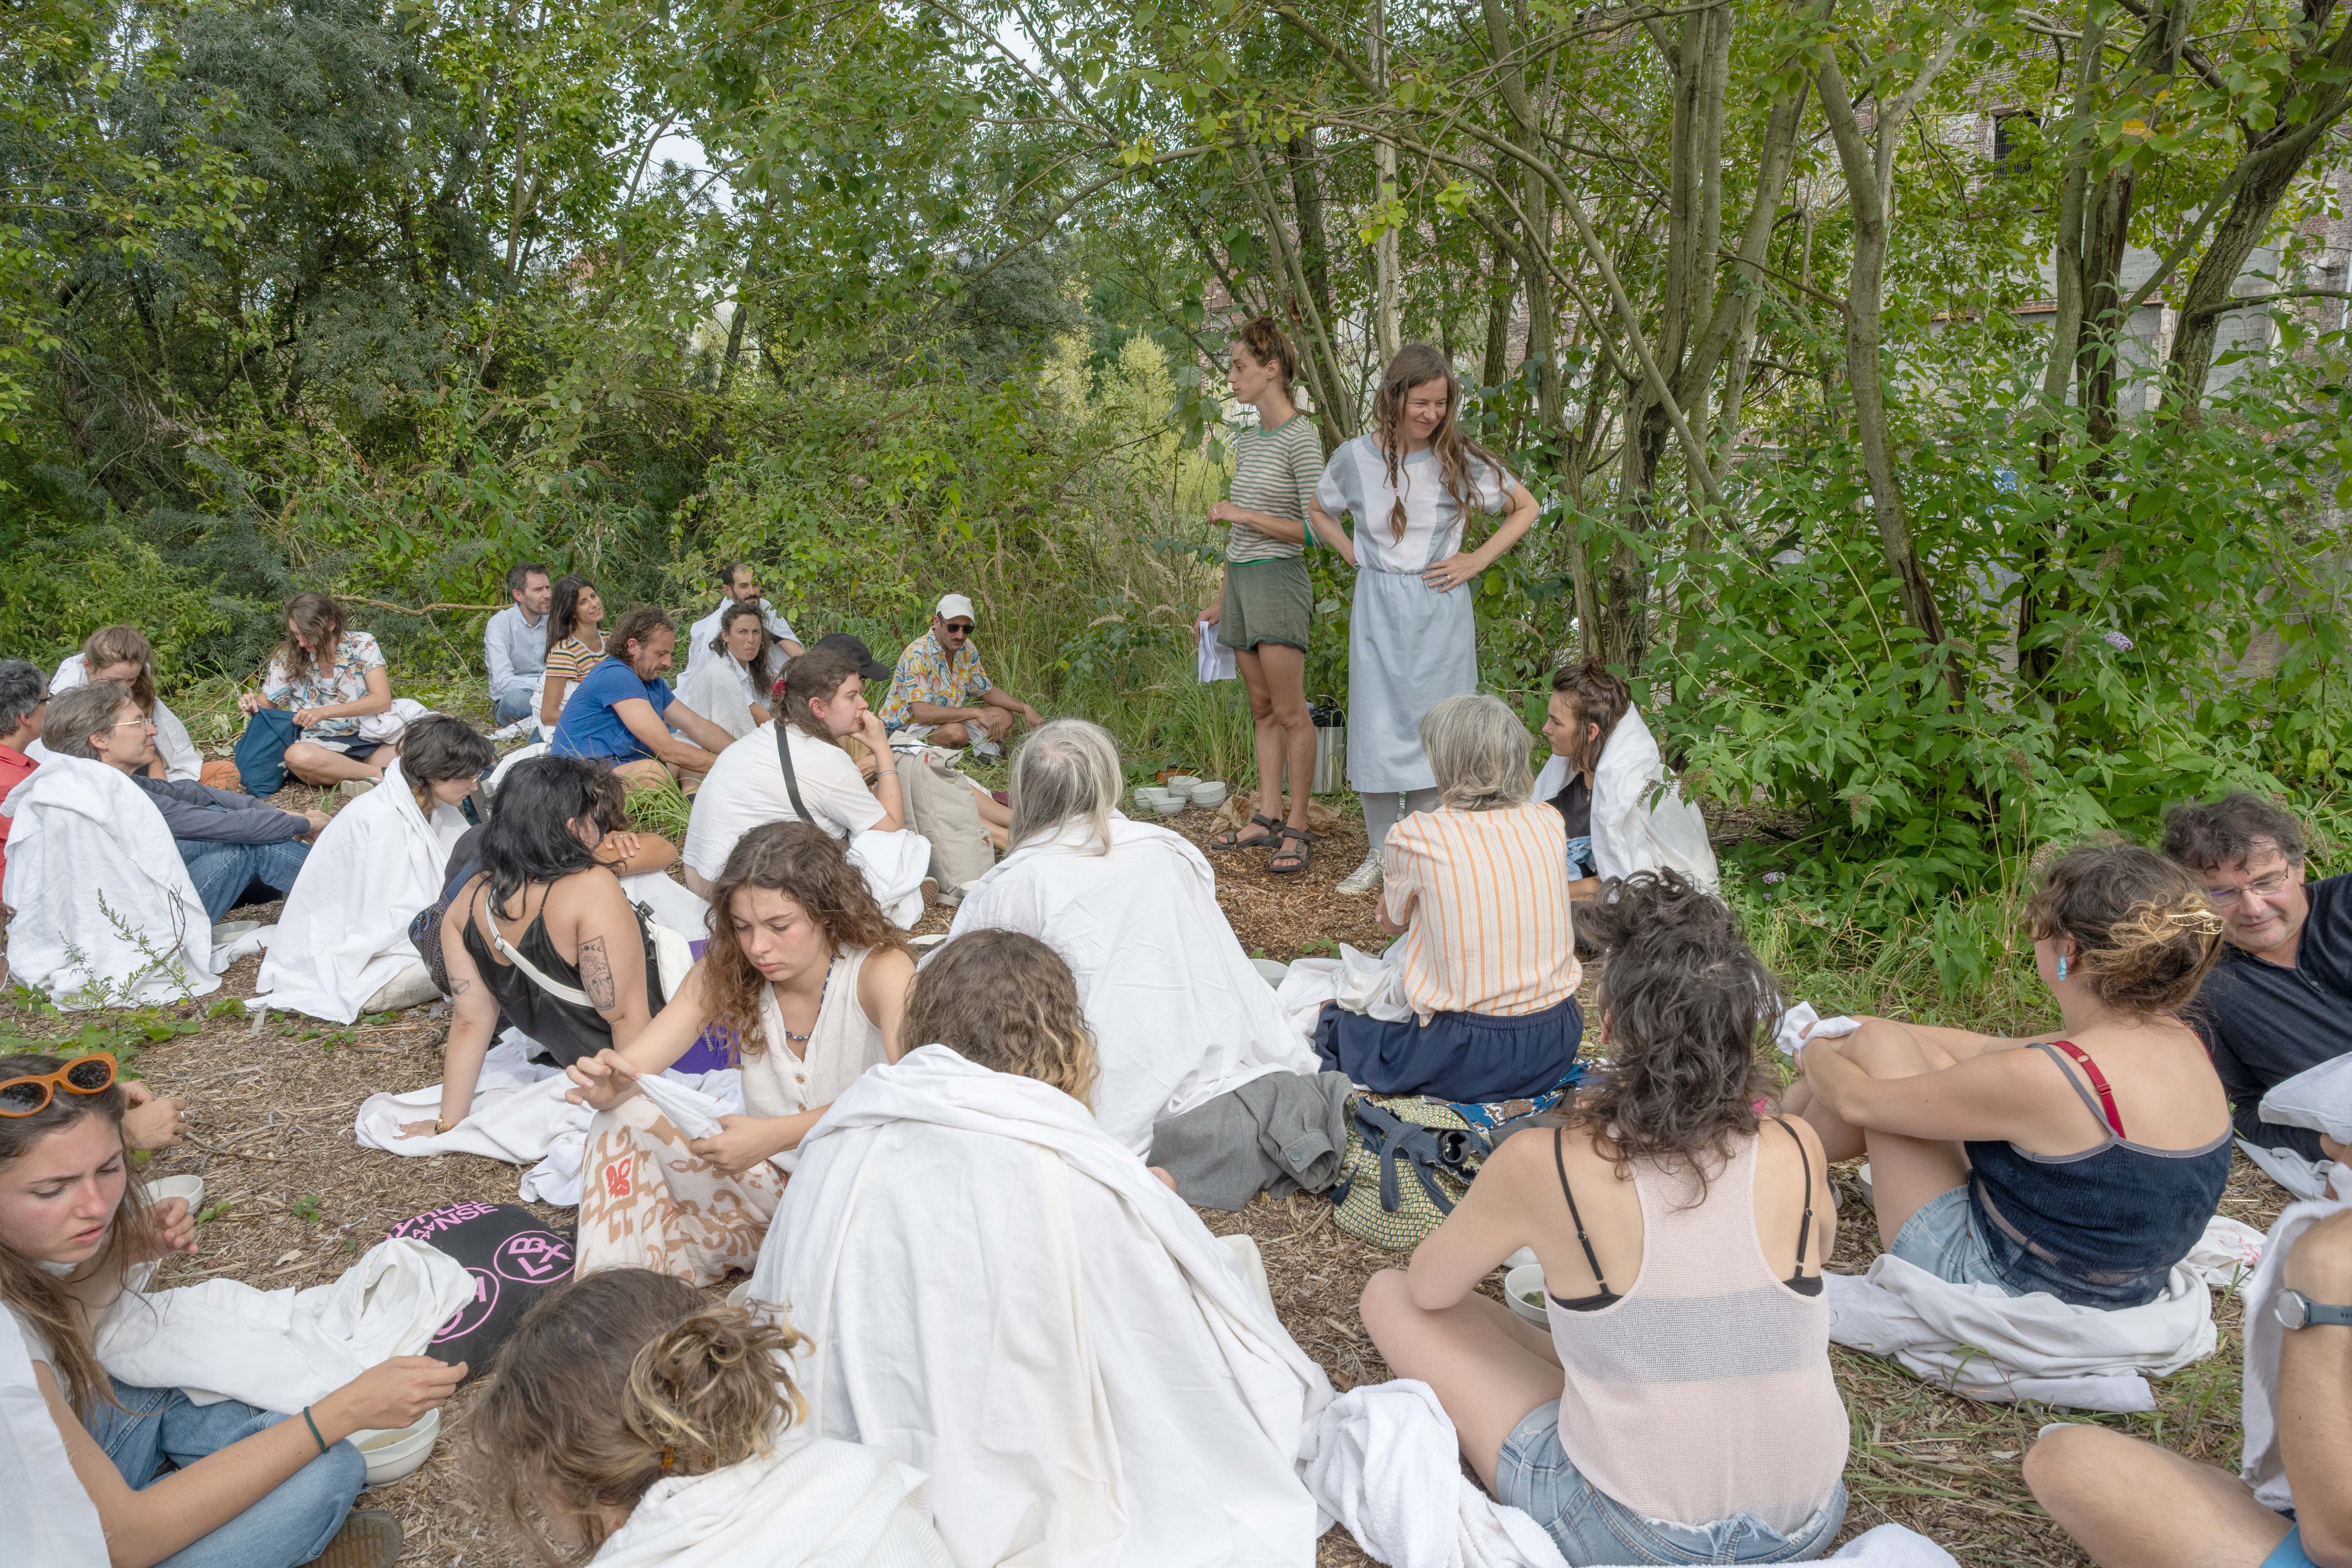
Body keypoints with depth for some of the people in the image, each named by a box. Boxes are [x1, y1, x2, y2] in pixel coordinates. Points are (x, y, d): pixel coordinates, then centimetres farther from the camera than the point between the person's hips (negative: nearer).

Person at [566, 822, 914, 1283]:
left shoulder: (882, 971, -20)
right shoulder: (726, 971, -5)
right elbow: (634, 1064, -7)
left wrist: (776, 1134, -45)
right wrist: (607, 1085, -33)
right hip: (772, 1183, 4)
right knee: (624, 1116, -13)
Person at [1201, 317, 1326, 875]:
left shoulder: (1301, 438, -9)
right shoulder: (1247, 442, 15)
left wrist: (1243, 515, -12)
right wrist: (1221, 601, 19)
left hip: (1279, 579, -8)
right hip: (1241, 578, 8)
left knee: (1290, 712, -6)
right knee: (1262, 709, 9)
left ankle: (1297, 828, 0)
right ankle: (1267, 819, 13)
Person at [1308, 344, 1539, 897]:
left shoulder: (1461, 460, -4)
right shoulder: (1354, 458, -2)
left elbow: (1526, 507, 7)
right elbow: (1318, 511, 18)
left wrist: (1477, 561, -2)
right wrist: (1352, 555, 4)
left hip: (1438, 613, -1)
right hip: (1377, 609, 1)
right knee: (1376, 726, 2)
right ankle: (1381, 853, 15)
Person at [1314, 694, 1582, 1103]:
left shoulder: (1416, 835, -13)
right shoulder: (1549, 823, -2)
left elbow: (1391, 923, 7)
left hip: (1466, 1056, -4)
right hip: (1556, 1049, 4)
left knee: (1334, 1018, 20)